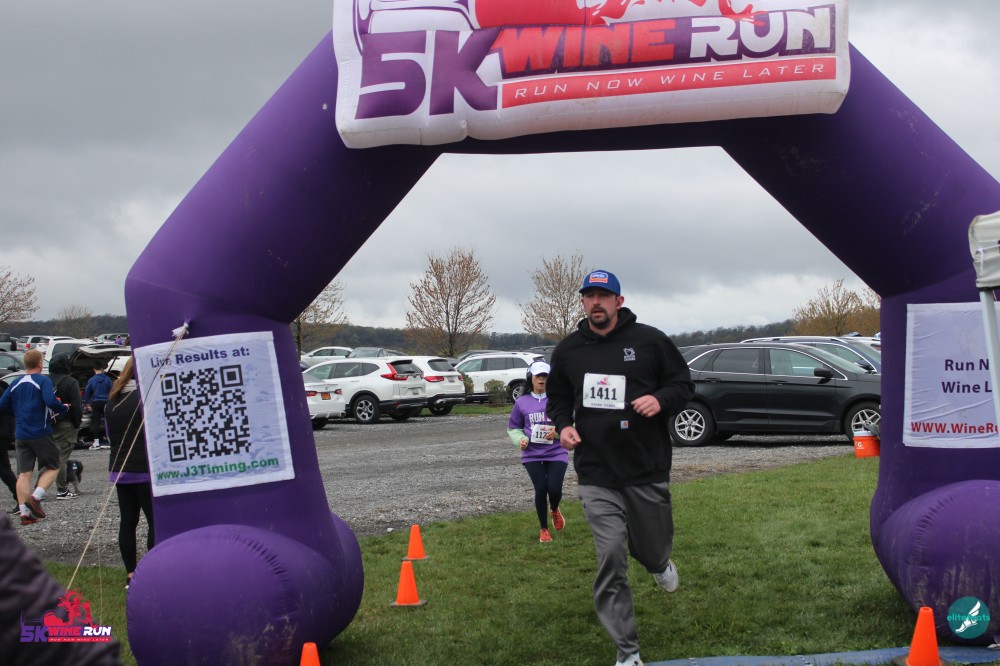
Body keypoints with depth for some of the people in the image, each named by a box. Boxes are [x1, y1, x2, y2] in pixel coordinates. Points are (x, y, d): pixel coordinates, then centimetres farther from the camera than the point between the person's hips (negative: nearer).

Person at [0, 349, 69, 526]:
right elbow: (51, 401, -24)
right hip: (41, 433, -5)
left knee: (24, 473, 5)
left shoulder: (16, 383, 9)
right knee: (52, 467, 9)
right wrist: (64, 409, -6)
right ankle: (36, 497, -11)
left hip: (20, 436, 5)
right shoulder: (43, 381, -9)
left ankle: (24, 512, 0)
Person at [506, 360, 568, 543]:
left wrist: (558, 430, -17)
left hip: (556, 453, -1)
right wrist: (520, 439, -5)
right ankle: (544, 529, 17)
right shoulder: (522, 402, 5)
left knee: (554, 489, -11)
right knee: (541, 489, -6)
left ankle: (554, 510, 29)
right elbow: (513, 428, 14)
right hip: (532, 455, 1)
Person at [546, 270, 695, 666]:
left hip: (648, 471, 0)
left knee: (652, 549, 14)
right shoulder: (567, 350, 6)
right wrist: (563, 425, -1)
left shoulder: (649, 341, -2)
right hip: (596, 476, 1)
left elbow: (683, 384, 5)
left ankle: (660, 563, 56)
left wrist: (661, 400, -16)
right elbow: (558, 398, 20)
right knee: (610, 560, -8)